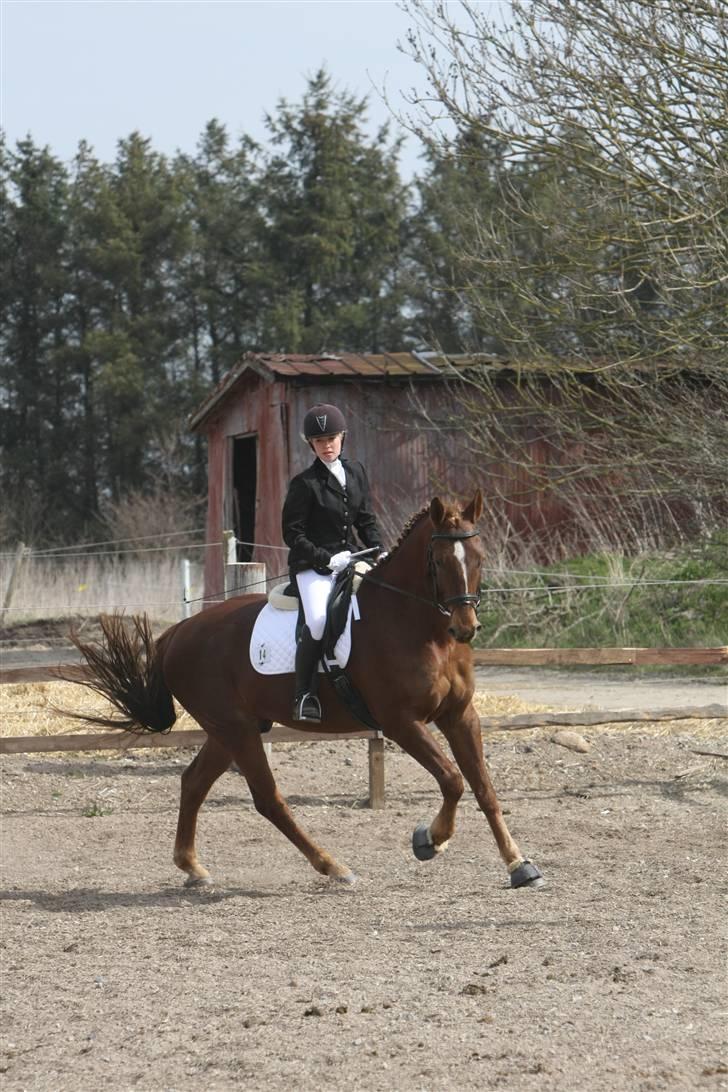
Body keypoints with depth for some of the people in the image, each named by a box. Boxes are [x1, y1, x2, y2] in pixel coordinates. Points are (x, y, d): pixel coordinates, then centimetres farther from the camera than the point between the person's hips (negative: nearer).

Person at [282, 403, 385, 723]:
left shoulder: (356, 472, 11)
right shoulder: (304, 484, -7)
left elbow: (365, 520, 17)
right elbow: (293, 534, -8)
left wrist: (379, 551, 1)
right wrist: (327, 559, -16)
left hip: (349, 559, 6)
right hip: (312, 566, -6)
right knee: (318, 619, -30)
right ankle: (304, 695, -19)